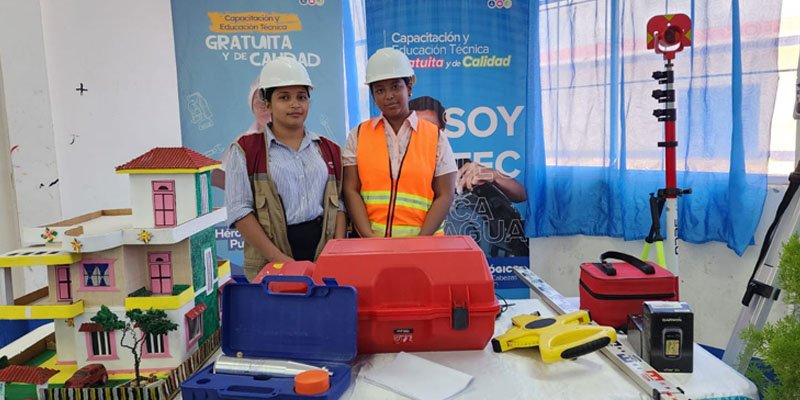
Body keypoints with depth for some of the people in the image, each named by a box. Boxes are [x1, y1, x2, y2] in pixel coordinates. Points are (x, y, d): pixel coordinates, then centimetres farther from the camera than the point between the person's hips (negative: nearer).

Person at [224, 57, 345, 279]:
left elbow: (338, 205, 11)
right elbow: (240, 211, -6)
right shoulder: (245, 150, 2)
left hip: (324, 258, 3)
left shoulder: (328, 150, 13)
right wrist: (280, 259, -14)